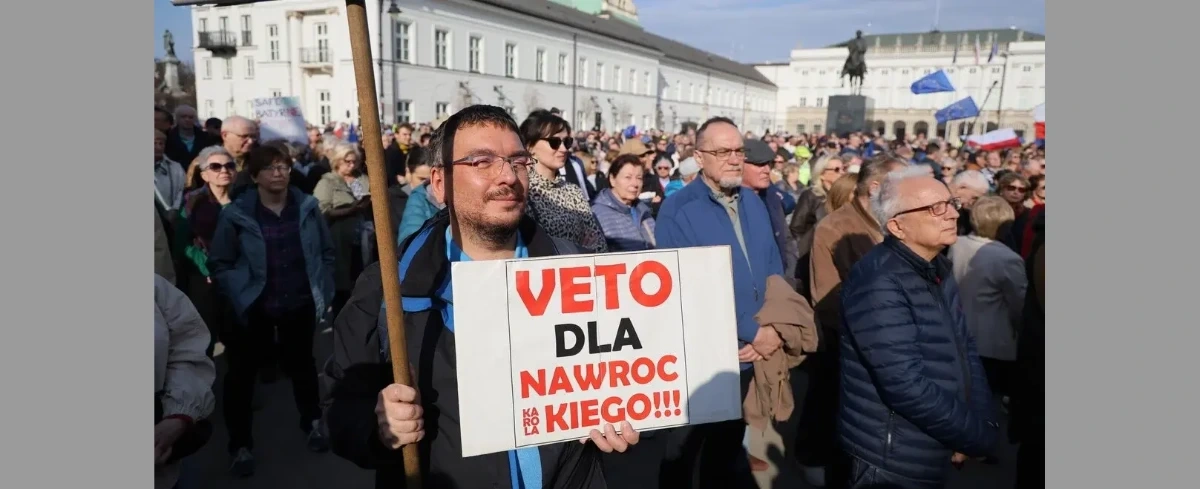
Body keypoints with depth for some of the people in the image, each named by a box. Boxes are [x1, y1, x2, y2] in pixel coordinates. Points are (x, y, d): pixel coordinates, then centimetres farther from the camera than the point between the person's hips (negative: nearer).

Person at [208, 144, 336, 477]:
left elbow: (327, 252, 3)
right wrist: (240, 298, -12)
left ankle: (312, 423, 40)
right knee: (242, 373, 6)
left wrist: (324, 292, 0)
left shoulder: (307, 207, -4)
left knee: (301, 363, 20)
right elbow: (219, 263, -6)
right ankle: (241, 445, 22)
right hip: (255, 308, -2)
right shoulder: (237, 214, -11)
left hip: (300, 304, 2)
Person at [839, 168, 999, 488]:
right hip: (891, 462, -8)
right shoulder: (878, 282, -24)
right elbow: (906, 384, -29)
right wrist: (980, 437, -17)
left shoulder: (938, 270, 7)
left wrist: (984, 422, -6)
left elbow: (965, 348, 9)